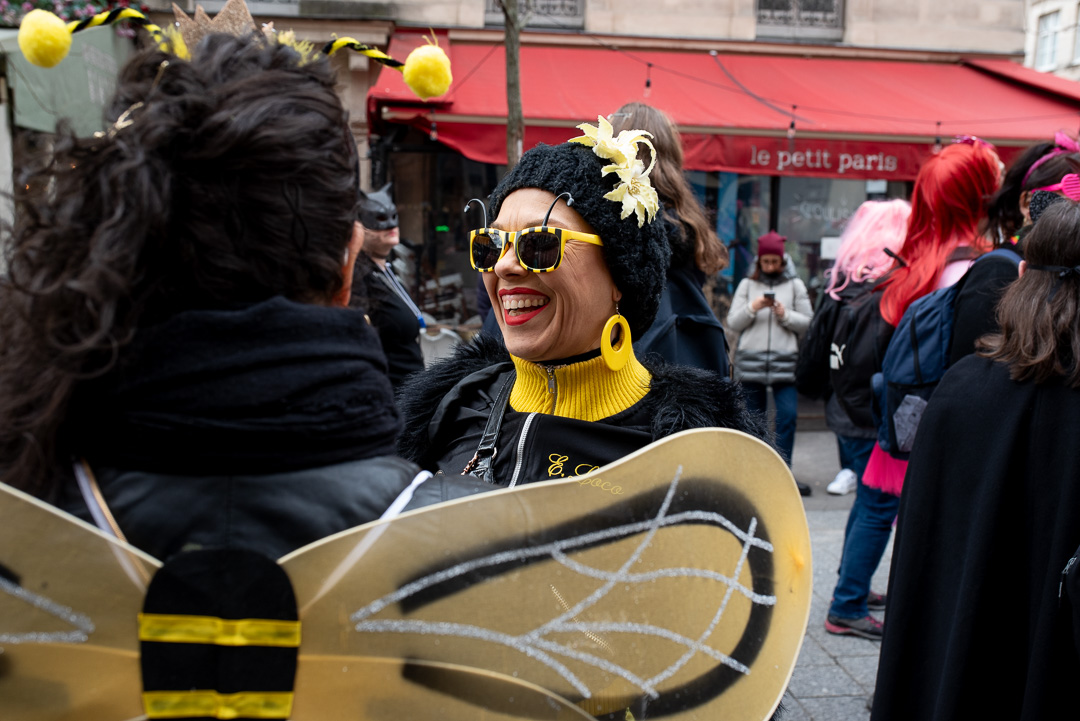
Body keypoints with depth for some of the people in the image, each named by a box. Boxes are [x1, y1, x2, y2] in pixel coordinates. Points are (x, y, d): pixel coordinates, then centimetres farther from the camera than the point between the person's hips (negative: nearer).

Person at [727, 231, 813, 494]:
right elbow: (733, 323, 6)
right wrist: (753, 307, -9)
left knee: (788, 415, -9)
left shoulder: (795, 285, 10)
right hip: (751, 360, 1)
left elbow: (808, 323, 5)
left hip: (785, 360, 0)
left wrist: (785, 314, -11)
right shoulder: (747, 285, 12)